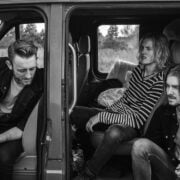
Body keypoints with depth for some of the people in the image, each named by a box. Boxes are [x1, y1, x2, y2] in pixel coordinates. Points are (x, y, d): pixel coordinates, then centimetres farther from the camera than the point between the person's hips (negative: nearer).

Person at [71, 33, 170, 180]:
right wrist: (107, 112, 1)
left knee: (114, 132, -43)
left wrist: (102, 117, -23)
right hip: (117, 113, 8)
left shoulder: (160, 81, -19)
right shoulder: (139, 69, 3)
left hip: (133, 126, -8)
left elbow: (138, 120, -22)